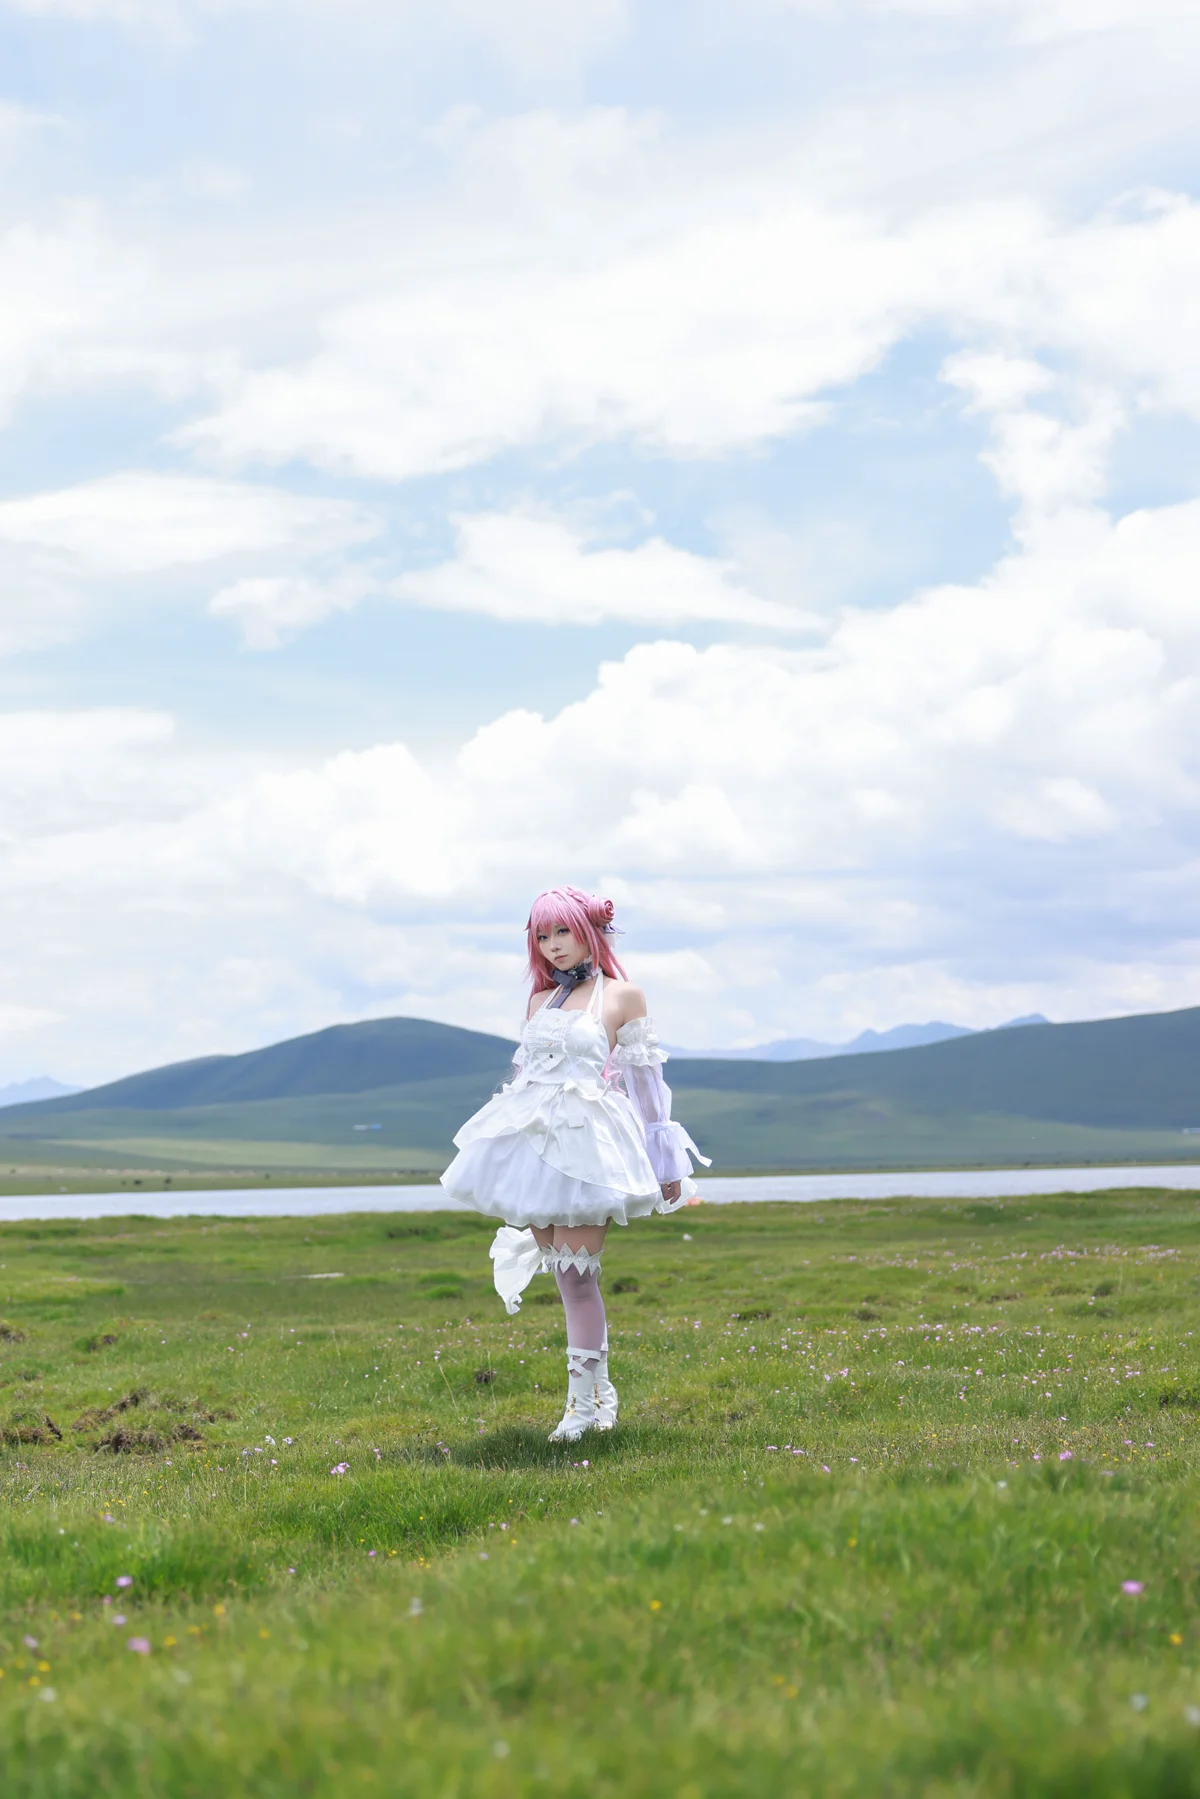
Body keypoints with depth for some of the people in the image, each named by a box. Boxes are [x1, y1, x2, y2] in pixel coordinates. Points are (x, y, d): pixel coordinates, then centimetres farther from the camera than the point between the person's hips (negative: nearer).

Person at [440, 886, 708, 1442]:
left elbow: (644, 1078, 2)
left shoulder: (622, 995, 3)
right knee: (564, 1272, 5)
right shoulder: (540, 1001, 16)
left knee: (576, 1272, -8)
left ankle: (583, 1401, -2)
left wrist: (665, 1163, 1)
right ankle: (600, 1387, 17)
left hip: (588, 1145, -5)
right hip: (534, 1141, 5)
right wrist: (509, 1141, 20)